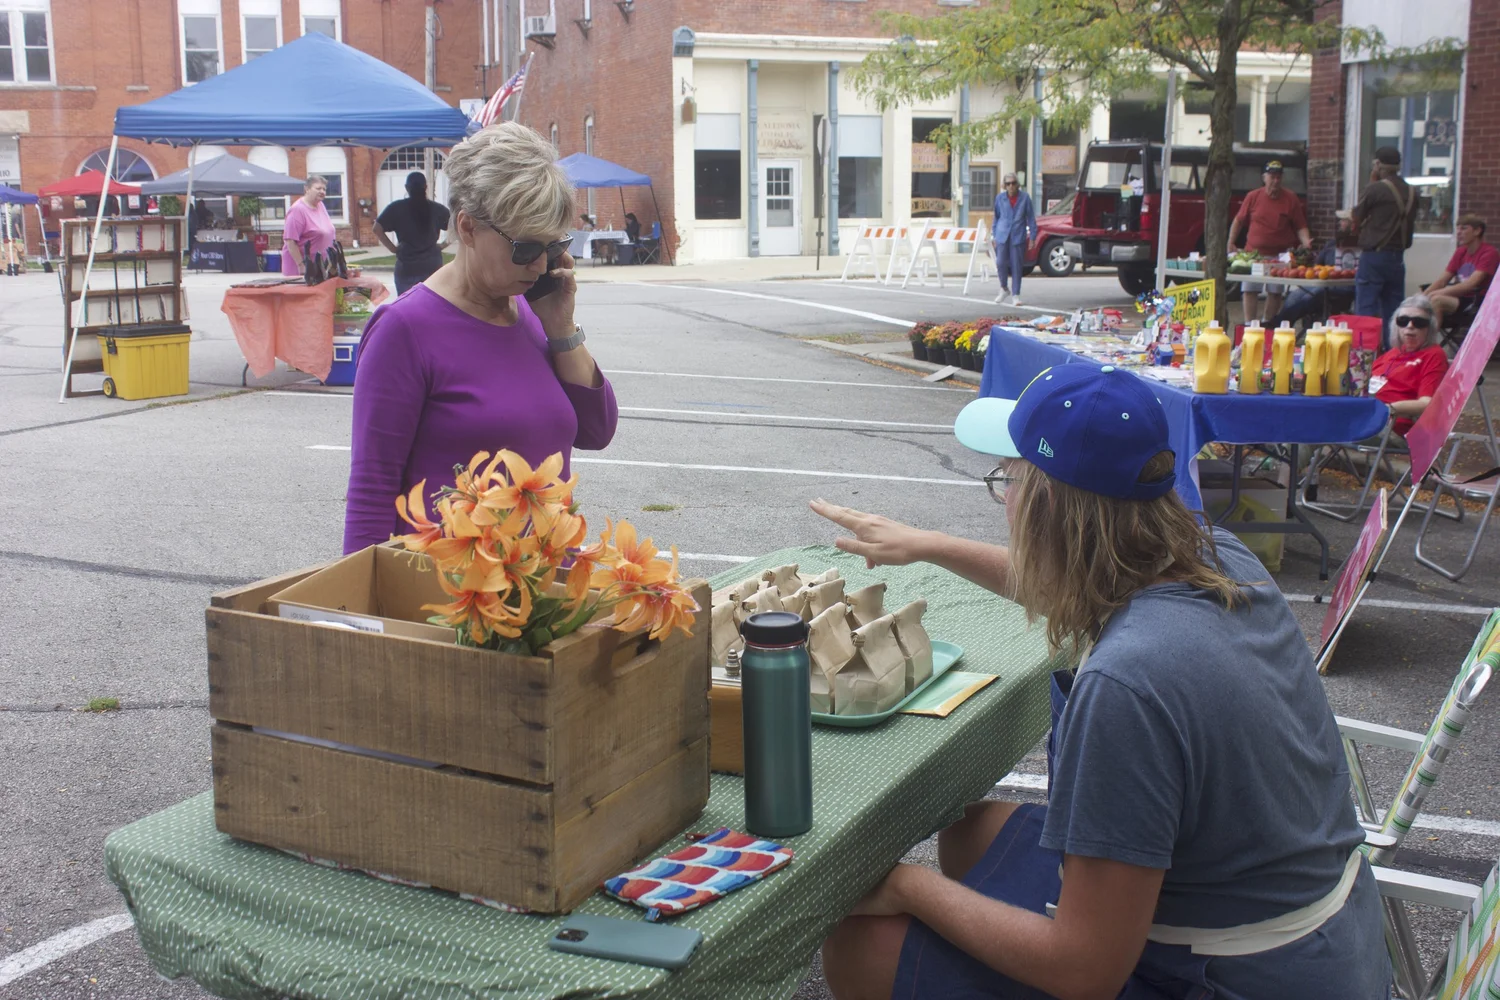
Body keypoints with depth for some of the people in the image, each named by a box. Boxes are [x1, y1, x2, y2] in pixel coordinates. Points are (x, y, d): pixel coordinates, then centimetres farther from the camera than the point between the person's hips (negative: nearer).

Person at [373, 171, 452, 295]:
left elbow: (377, 229, -6)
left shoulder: (396, 208, 0)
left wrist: (392, 248, 1)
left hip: (406, 268, -1)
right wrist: (443, 244, 7)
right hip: (432, 267, 1)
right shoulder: (437, 209, 3)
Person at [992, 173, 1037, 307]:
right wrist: (995, 235, 13)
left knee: (1016, 266, 0)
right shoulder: (1000, 198, 4)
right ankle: (1003, 288, 19)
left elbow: (1031, 218, 4)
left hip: (1018, 236, -1)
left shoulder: (1024, 197, 0)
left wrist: (1032, 236, 1)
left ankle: (1015, 295, 7)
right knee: (1001, 263, -6)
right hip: (1002, 235, 1)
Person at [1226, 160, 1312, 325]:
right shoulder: (1253, 197, 2)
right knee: (1249, 290, -5)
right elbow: (1238, 221, 9)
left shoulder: (1291, 199, 1)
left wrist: (1306, 242, -15)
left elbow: (1300, 227, 2)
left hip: (1279, 255, 0)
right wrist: (1230, 243, 3)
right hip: (1253, 252, 0)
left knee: (1275, 292, 4)